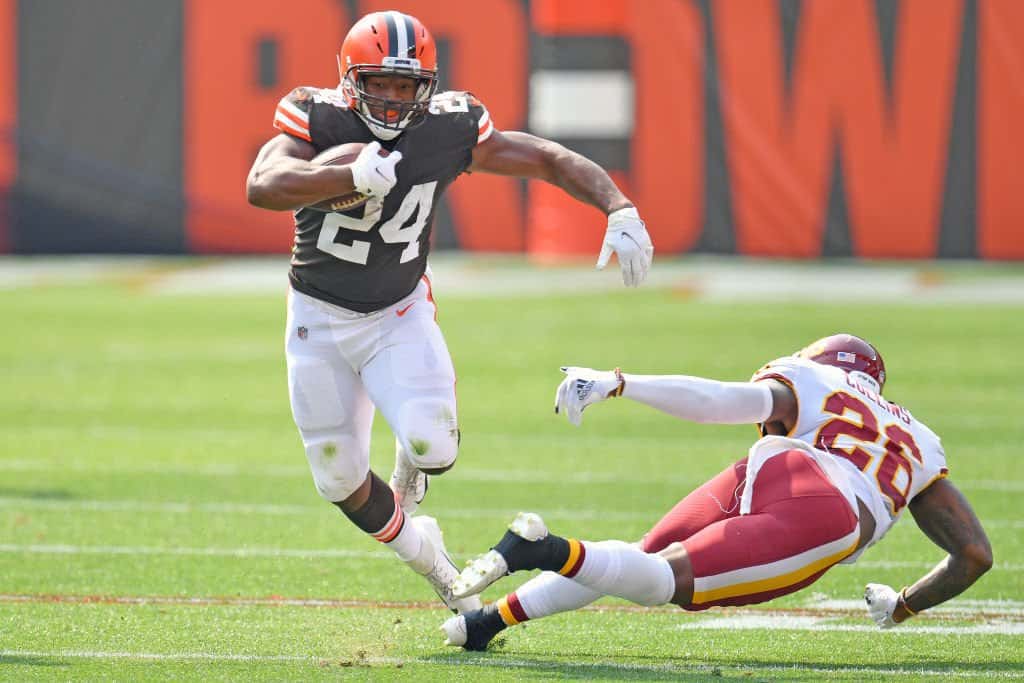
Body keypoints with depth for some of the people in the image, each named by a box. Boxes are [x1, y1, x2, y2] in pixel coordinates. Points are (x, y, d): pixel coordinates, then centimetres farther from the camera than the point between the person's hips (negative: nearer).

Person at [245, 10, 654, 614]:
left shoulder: (449, 130, -15)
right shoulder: (318, 119, -20)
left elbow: (551, 160, -7)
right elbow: (263, 186, -38)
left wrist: (620, 209, -22)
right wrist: (354, 178, -50)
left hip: (400, 315, 0)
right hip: (321, 318, 0)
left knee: (433, 446, -23)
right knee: (341, 480, 5)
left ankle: (410, 474, 16)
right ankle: (427, 557, 33)